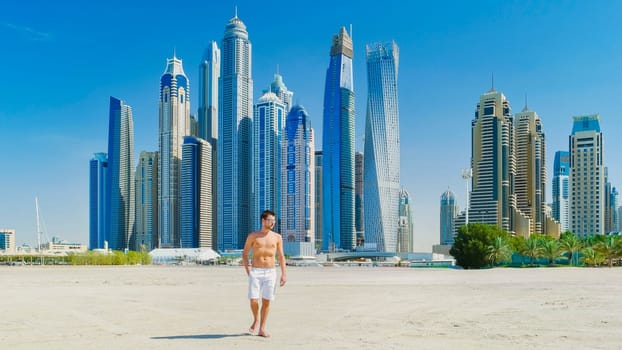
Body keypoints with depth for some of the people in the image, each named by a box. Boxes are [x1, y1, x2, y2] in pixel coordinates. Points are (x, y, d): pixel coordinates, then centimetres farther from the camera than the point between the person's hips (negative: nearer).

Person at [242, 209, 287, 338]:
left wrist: (283, 274, 0)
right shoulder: (253, 236, 2)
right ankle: (256, 320, 21)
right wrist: (248, 272, -2)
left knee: (266, 301, 0)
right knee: (253, 300, -9)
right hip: (255, 272, -1)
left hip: (270, 272, 1)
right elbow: (244, 254, 7)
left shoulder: (277, 237, 6)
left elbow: (281, 256, 8)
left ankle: (262, 329, 11)